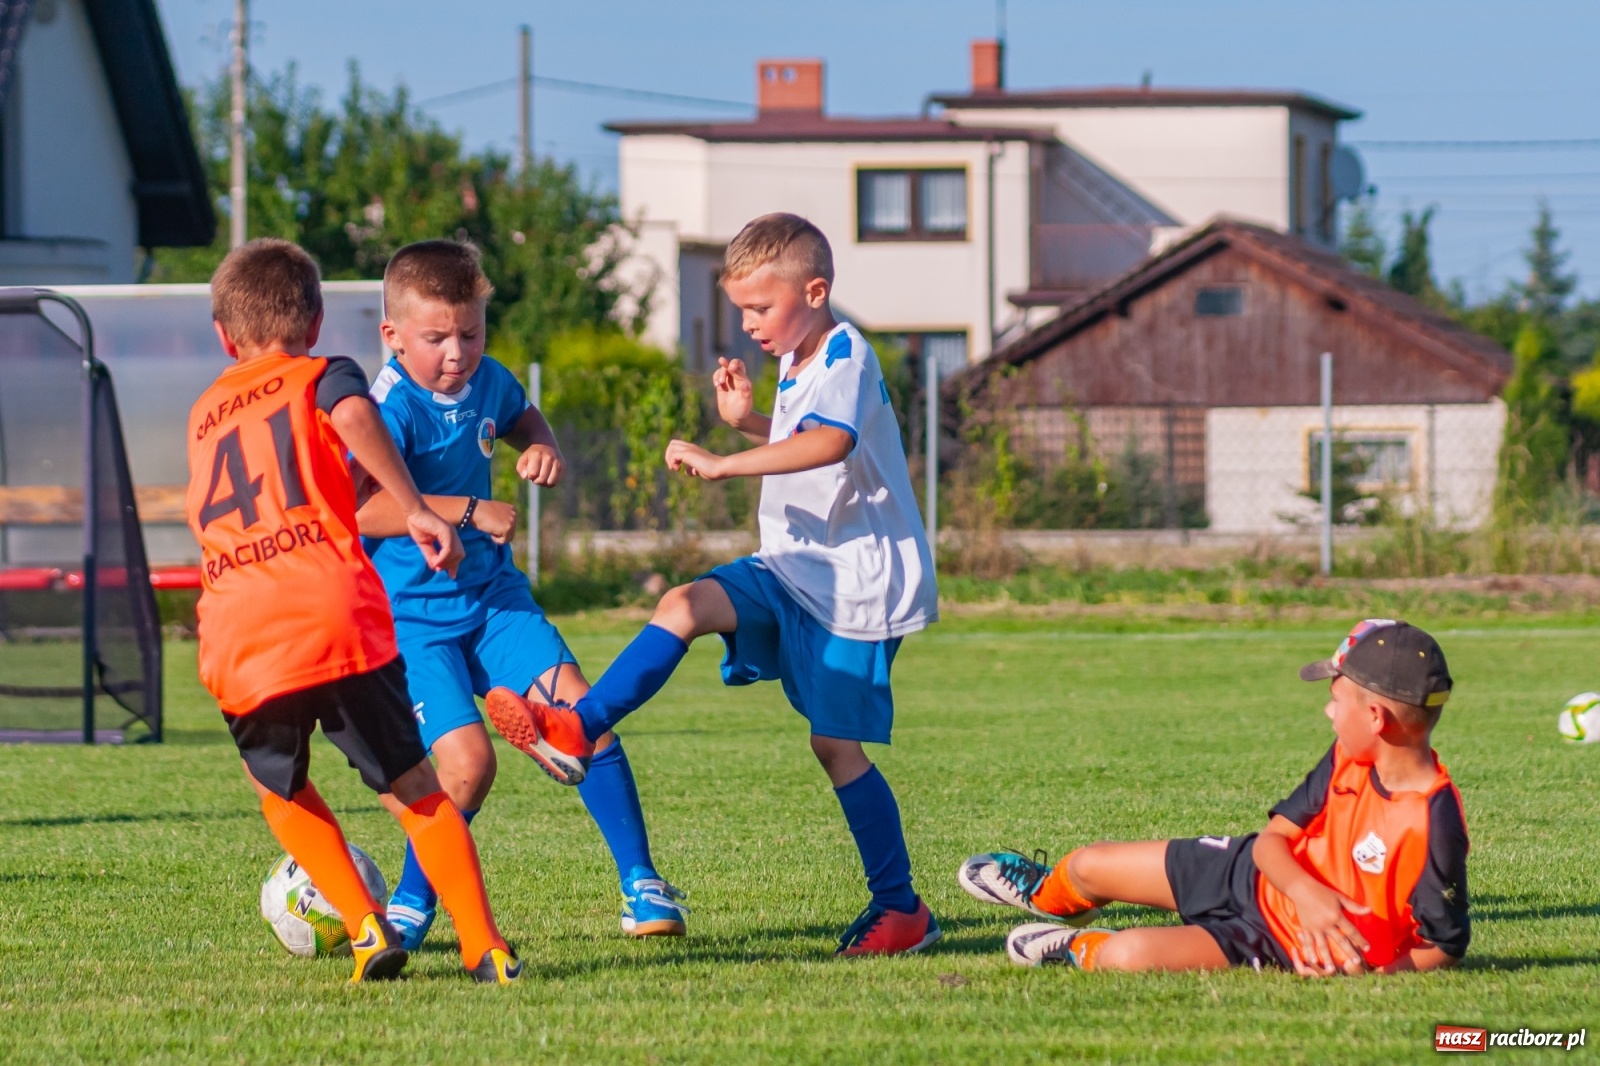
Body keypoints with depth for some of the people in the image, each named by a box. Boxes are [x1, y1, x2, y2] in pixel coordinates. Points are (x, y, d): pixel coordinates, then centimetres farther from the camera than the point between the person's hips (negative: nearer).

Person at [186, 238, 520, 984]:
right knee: (414, 790, 8)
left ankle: (367, 929, 11)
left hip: (234, 646, 3)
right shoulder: (319, 377, 13)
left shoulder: (204, 413, 28)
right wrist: (414, 509, -16)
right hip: (335, 619, -3)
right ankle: (485, 950, 0)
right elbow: (354, 416, -11)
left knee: (282, 793, 26)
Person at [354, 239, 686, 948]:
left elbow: (520, 416, 28)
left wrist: (542, 447, 5)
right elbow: (361, 509, -35)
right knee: (468, 759, -19)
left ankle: (640, 882, 0)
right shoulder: (391, 408, -20)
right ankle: (412, 905, 4)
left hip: (492, 595, 6)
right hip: (413, 615, -6)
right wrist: (469, 512, -32)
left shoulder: (486, 381, 2)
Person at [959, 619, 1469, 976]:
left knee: (1123, 955, -23)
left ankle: (1078, 950, 16)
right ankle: (1045, 891, 55)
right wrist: (1308, 893, -28)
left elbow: (1446, 943, -22)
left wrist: (1368, 972, -36)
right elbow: (1272, 838, -6)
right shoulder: (1349, 761, -9)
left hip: (1281, 945, -7)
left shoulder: (1434, 822, -31)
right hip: (1250, 875, 7)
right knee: (1089, 866, 16)